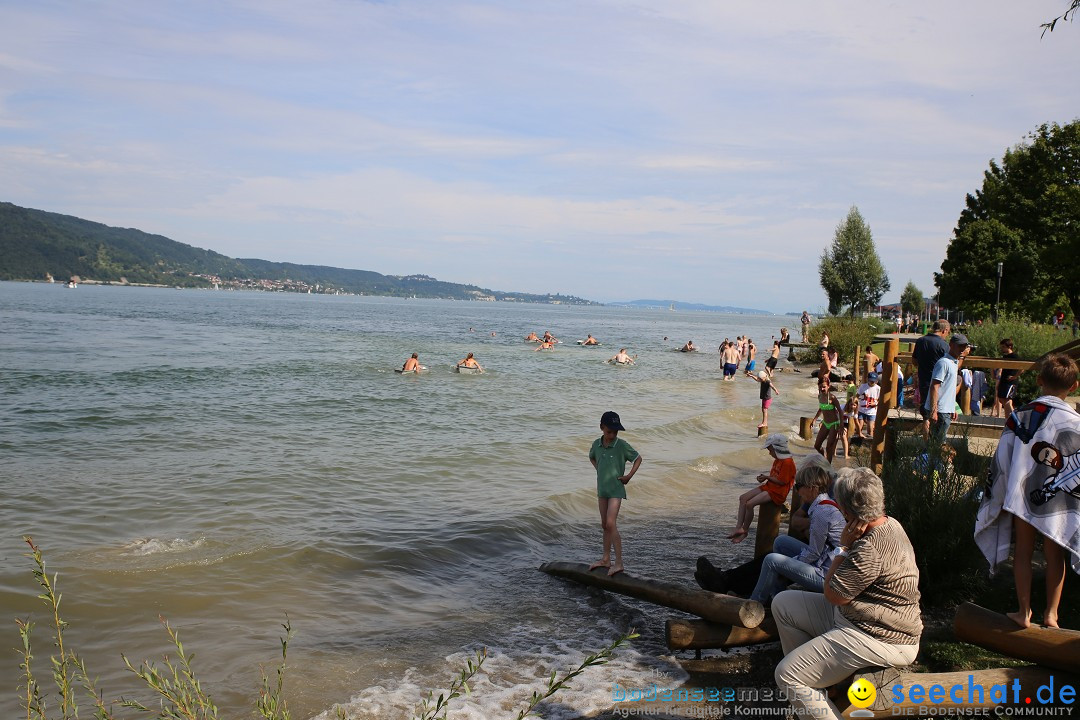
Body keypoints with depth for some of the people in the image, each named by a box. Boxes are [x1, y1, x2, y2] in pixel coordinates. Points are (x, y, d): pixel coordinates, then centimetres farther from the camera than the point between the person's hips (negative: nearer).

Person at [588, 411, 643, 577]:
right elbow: (592, 458, 22)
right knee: (604, 525, 13)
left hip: (616, 489, -6)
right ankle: (606, 559, 24)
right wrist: (600, 471, 9)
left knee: (611, 524, -13)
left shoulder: (621, 445, -13)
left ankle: (618, 563, -9)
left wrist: (629, 476, -8)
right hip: (602, 488, 6)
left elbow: (638, 458, -2)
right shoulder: (596, 444, 1)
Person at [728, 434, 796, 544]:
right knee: (743, 498, -1)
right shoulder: (777, 460, 16)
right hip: (768, 487, 11)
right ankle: (739, 528, -7)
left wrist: (767, 477, -8)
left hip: (777, 492, -11)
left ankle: (745, 531, -4)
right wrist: (764, 478, 1)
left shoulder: (787, 462, -17)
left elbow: (781, 481, -19)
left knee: (749, 504, -22)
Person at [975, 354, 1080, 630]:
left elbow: (1002, 460, -5)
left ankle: (1024, 612, 16)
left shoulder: (1020, 416, -9)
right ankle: (1051, 613, 19)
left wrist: (997, 495, 6)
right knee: (1054, 556, 13)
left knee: (1023, 552, 11)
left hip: (1023, 496, 0)